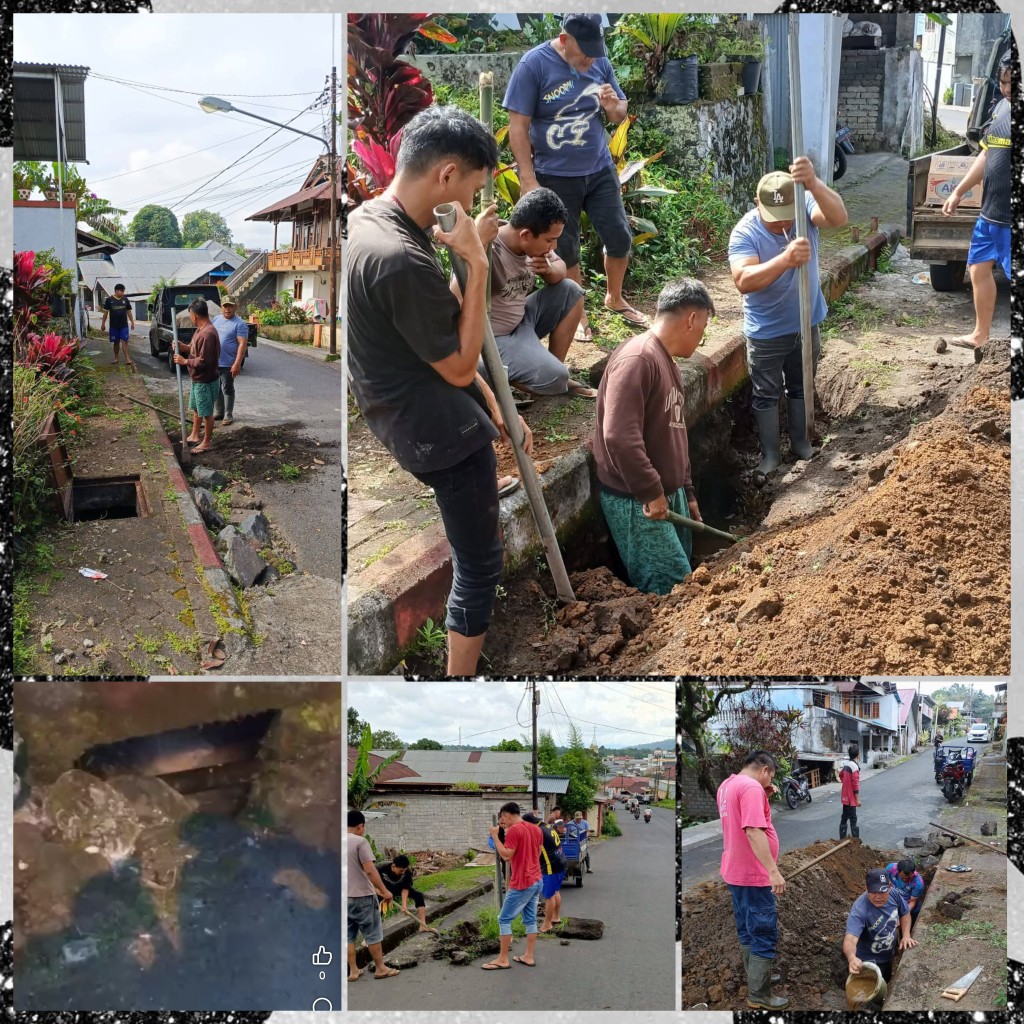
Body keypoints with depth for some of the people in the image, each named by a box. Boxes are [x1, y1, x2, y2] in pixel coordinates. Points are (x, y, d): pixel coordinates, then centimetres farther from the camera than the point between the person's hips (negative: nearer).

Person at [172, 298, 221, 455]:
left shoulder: (208, 334, -28)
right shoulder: (201, 329, 4)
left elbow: (203, 361, -29)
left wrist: (185, 361, -19)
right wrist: (186, 347, 1)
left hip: (206, 381, -10)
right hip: (197, 379, 10)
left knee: (206, 413, 4)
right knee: (196, 408, 23)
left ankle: (206, 443, 16)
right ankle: (195, 436, 38)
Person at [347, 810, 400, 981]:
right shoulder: (360, 841, -15)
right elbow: (370, 870, -20)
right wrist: (384, 891, -13)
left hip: (343, 896, 6)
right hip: (362, 896, -6)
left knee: (348, 935, 11)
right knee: (373, 933, 5)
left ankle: (353, 971, 15)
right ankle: (380, 968, 12)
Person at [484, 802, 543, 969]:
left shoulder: (513, 830, -16)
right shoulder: (535, 829, 10)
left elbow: (506, 856, -21)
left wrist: (495, 836, -15)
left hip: (521, 884, -8)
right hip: (536, 881, 9)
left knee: (504, 920, 0)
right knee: (530, 920, 13)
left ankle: (503, 960, 3)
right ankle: (528, 956, 15)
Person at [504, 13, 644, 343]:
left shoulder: (600, 61, 2)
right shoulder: (534, 64, -13)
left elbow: (620, 115, 11)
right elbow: (518, 126, -14)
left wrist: (613, 105, -13)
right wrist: (528, 179, -19)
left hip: (600, 170, 4)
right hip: (555, 177, -4)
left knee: (620, 238, 8)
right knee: (566, 250, 6)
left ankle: (615, 298, 32)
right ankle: (578, 314, 24)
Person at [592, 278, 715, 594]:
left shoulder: (666, 361, 13)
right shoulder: (636, 359, -21)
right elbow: (619, 437, -30)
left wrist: (686, 491, 23)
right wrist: (651, 492, -24)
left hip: (669, 494, 10)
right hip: (636, 500, -10)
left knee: (681, 574, 16)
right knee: (674, 590, -6)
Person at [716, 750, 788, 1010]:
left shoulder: (727, 785, 11)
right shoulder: (751, 787, -20)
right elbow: (754, 831, -28)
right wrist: (773, 870, -29)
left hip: (735, 871, 10)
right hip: (753, 874, -10)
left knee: (748, 930, 21)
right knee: (765, 935, -2)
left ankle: (756, 977, 33)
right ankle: (759, 995, 3)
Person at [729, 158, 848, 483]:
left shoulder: (805, 205, -15)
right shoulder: (745, 232, -23)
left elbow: (839, 218, -36)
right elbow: (744, 281, -36)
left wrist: (813, 183, -55)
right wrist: (786, 259, -50)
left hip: (806, 324, 3)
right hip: (766, 333, -3)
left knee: (801, 387, 21)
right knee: (766, 394, 11)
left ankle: (800, 442, 41)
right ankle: (769, 454, 28)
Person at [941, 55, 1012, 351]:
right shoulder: (1002, 107, 9)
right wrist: (958, 192, 22)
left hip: (1009, 218, -9)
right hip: (989, 212, 9)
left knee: (1007, 276, -3)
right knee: (978, 269, 16)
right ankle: (980, 336, 31)